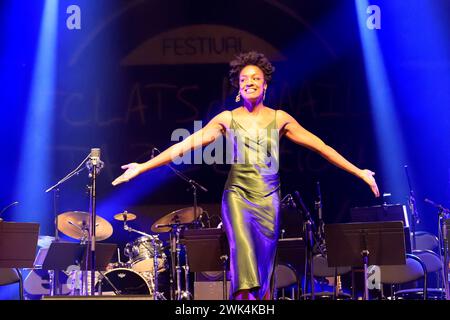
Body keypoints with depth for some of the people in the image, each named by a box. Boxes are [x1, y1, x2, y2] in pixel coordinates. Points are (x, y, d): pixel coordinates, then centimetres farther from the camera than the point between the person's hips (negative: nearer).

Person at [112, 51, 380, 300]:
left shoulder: (280, 119, 6)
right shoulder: (227, 119, 4)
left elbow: (320, 146, 7)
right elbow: (184, 145, 0)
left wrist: (358, 171, 5)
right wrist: (142, 167, -6)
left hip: (268, 198, 2)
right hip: (238, 195, -1)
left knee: (265, 265, 2)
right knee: (243, 251, -23)